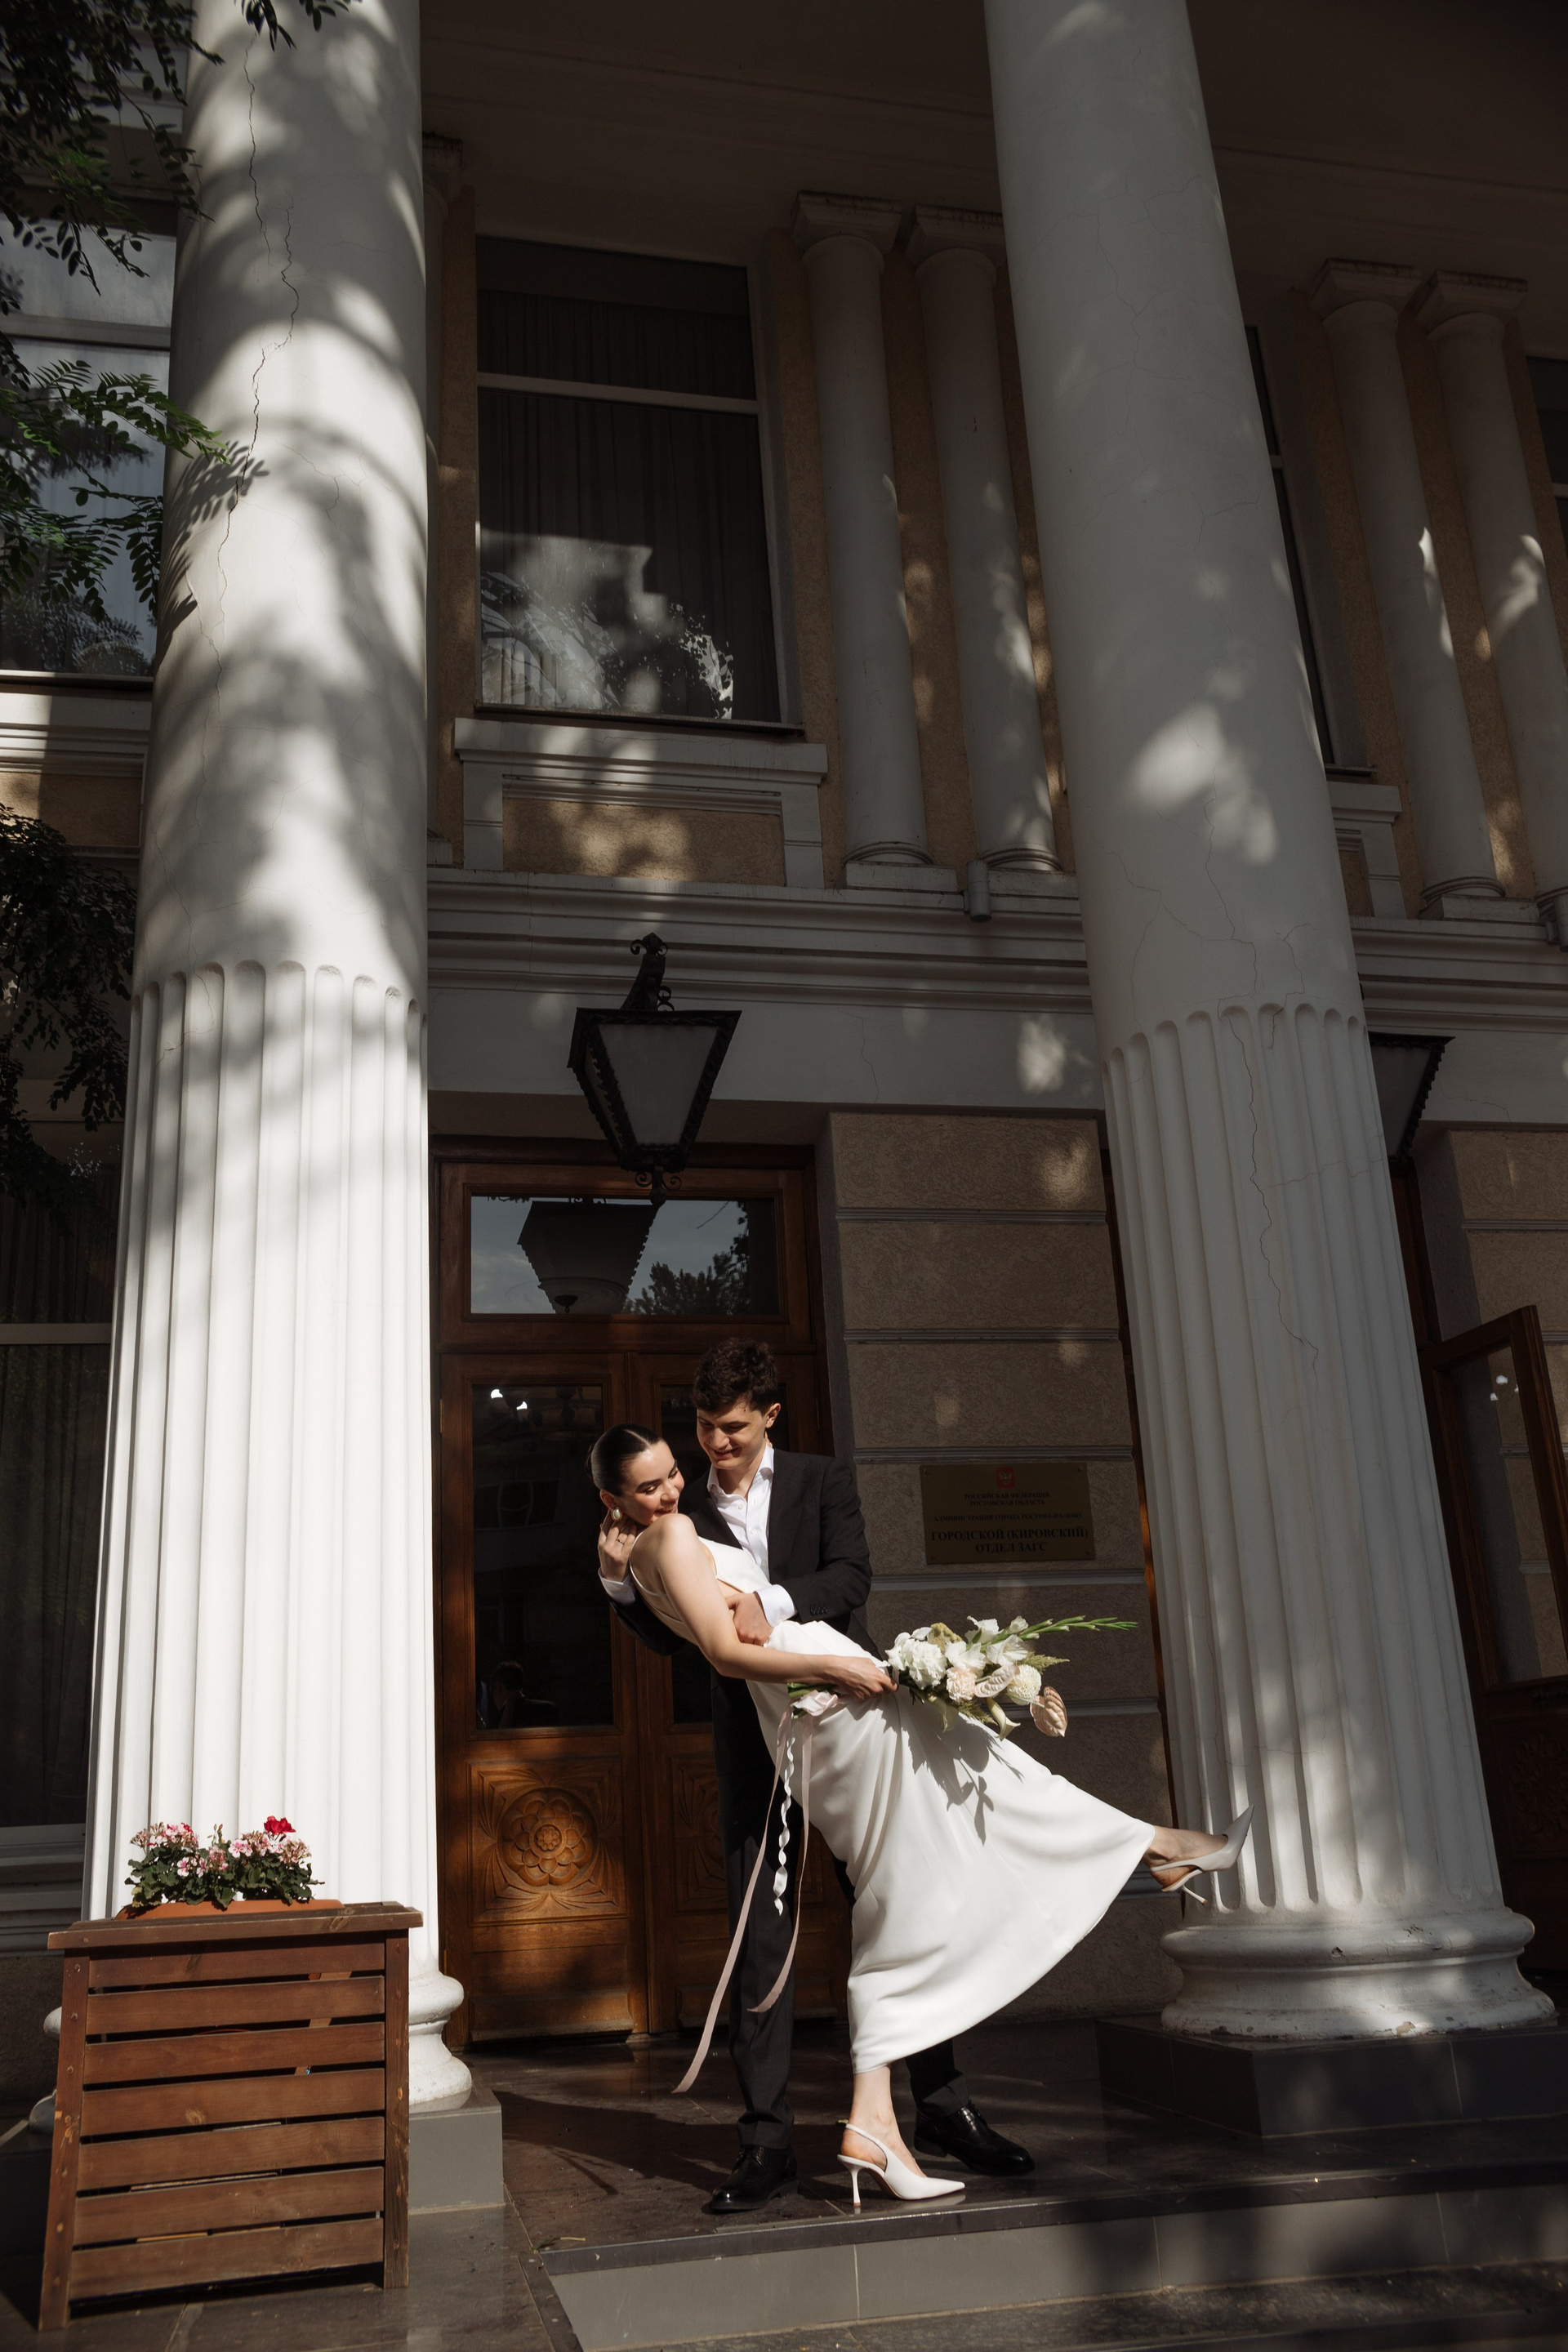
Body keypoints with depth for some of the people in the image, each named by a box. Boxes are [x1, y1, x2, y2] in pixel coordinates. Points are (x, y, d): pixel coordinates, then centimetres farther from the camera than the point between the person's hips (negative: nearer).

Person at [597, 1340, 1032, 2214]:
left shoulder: (825, 1479, 6)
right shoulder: (684, 1509, 10)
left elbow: (853, 1576, -8)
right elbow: (671, 1635, 8)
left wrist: (775, 1601, -24)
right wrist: (622, 1577, -10)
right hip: (752, 1740, 1)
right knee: (760, 1936, -1)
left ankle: (942, 2105, 17)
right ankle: (768, 2140, 6)